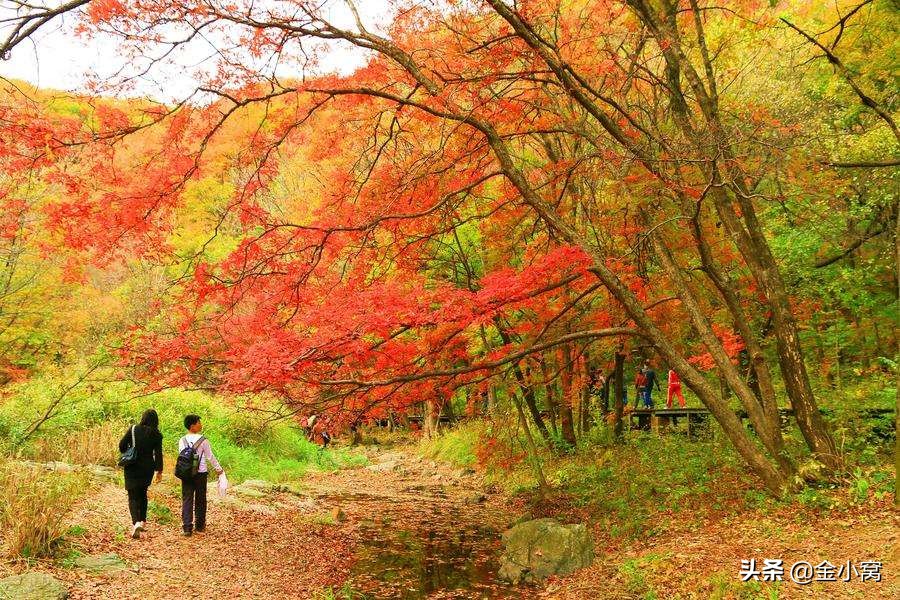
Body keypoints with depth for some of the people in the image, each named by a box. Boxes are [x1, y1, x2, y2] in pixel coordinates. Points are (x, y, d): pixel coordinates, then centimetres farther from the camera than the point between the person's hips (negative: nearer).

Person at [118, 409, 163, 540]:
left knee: (133, 496, -2)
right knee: (142, 494, 22)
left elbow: (122, 445, -4)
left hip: (132, 467, -2)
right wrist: (159, 471, 0)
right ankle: (142, 521, 26)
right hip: (147, 469, 2)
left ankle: (136, 523, -22)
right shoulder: (156, 435, -3)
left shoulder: (133, 429, -6)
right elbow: (158, 454, -5)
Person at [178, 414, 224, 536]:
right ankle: (199, 526, 16)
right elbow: (210, 457, -3)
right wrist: (219, 469, 10)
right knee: (200, 500, 9)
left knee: (187, 500, 3)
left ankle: (187, 527, -3)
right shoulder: (203, 440, -9)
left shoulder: (182, 441, 2)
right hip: (201, 473, -2)